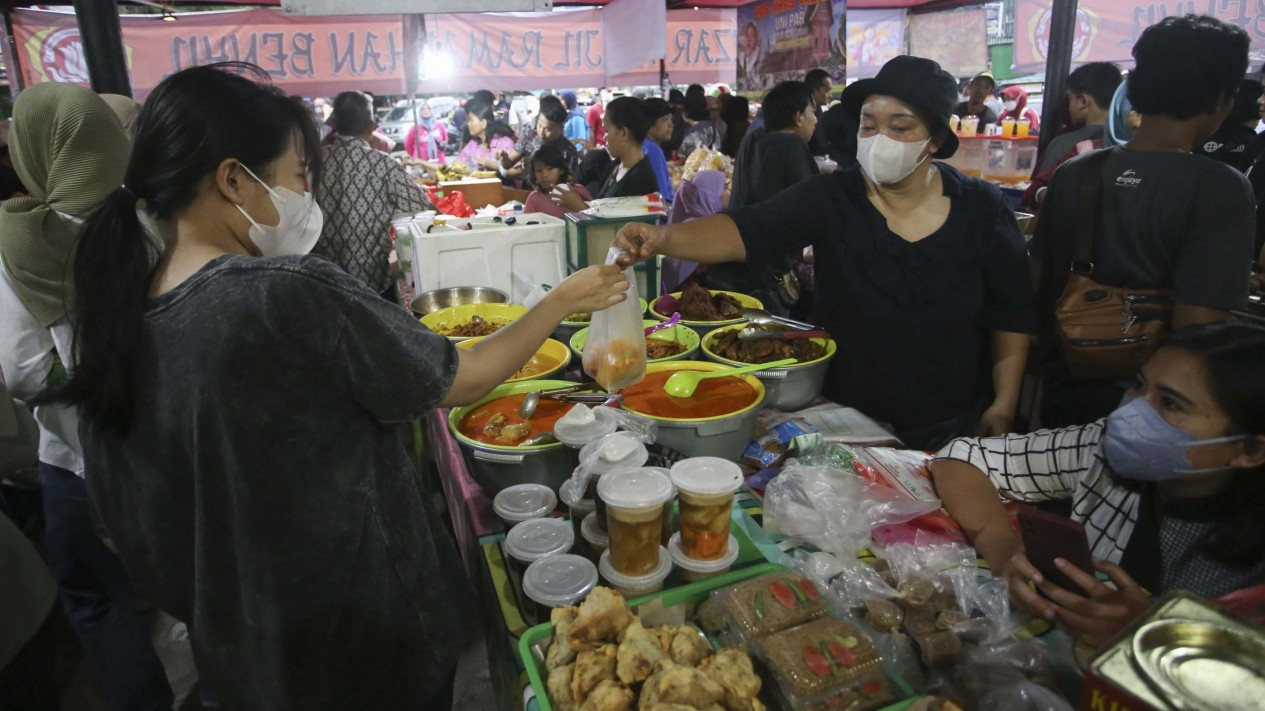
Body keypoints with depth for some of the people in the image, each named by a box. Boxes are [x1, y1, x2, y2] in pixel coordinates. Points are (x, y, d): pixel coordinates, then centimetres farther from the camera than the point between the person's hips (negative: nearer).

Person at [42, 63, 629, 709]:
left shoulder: (113, 315, -7)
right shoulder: (294, 296, -29)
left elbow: (122, 527, 3)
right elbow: (462, 382, -17)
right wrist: (563, 300, -4)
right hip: (370, 632, -6)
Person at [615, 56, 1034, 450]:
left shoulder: (983, 210, -7)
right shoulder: (830, 198, -12)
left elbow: (1012, 314, 0)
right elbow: (747, 231, -27)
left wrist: (1004, 406, -4)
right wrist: (662, 238, -43)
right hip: (847, 416, 0)